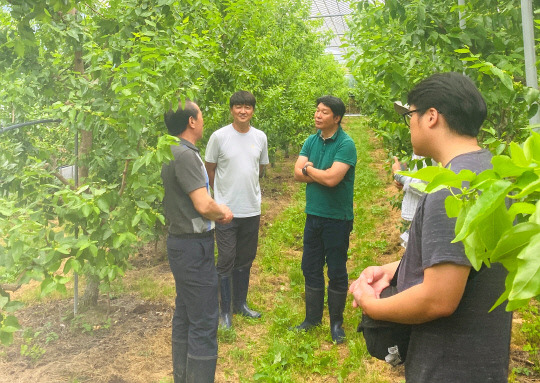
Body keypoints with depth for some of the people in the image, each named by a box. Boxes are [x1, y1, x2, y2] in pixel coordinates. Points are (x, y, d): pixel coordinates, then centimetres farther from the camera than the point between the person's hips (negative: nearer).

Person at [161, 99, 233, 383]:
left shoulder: (172, 151, 11)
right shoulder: (185, 155, -19)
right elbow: (203, 205, -25)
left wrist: (216, 211, 7)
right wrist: (223, 213, -5)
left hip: (181, 241, 10)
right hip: (194, 245, -10)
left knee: (184, 316, 20)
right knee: (203, 325, -2)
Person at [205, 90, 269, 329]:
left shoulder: (260, 137, 4)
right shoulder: (219, 136, -8)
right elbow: (210, 170, 1)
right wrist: (224, 193, 7)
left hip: (252, 210, 4)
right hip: (226, 210, -4)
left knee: (245, 260, 16)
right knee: (226, 261, 3)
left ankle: (240, 303, 33)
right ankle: (225, 311, 18)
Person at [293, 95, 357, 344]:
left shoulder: (345, 144, -14)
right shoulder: (311, 141, 6)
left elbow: (332, 178, -25)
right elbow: (298, 173, -3)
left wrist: (309, 169, -8)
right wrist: (323, 173, -16)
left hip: (337, 218, -6)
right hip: (313, 214, 6)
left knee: (336, 272, 7)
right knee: (311, 268, 15)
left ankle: (336, 323, 24)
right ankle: (312, 317, 31)